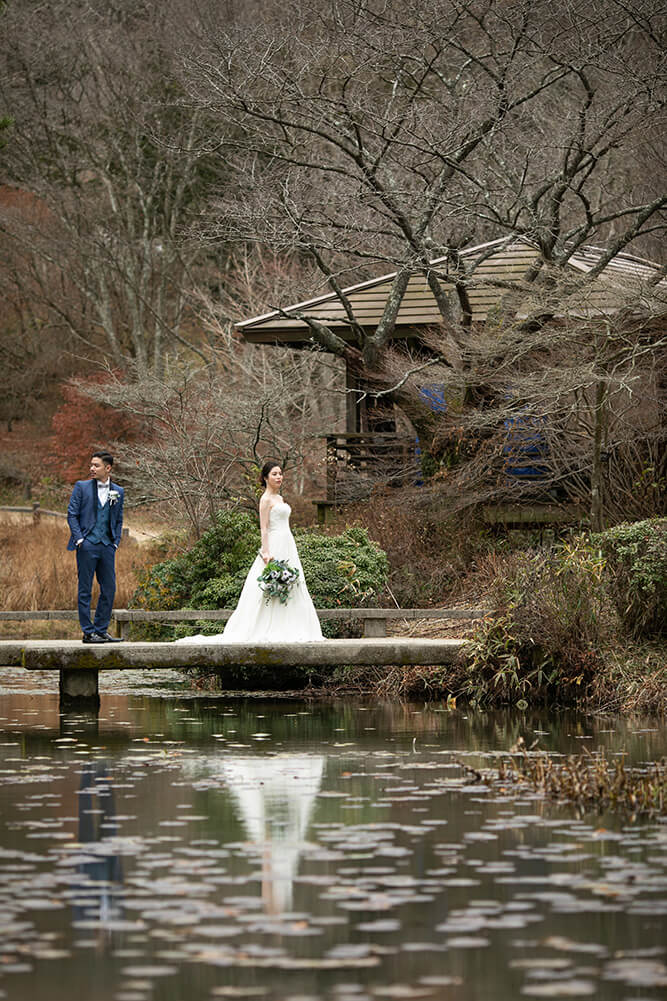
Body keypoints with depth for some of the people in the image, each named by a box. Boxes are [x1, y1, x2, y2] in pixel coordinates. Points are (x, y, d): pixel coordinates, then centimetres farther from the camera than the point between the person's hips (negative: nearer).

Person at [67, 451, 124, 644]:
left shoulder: (118, 492, 12)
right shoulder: (82, 487, 3)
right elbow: (72, 515, 1)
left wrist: (116, 542, 7)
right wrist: (79, 539, -8)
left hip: (107, 546, 4)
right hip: (87, 545, -4)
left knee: (109, 589, 3)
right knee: (85, 590, -2)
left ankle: (101, 629, 12)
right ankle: (88, 632, 0)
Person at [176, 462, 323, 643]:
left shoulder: (279, 498, 18)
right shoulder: (266, 499, -8)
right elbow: (264, 528, -13)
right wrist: (266, 552, -22)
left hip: (288, 547, 9)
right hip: (274, 546, -9)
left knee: (289, 587, 6)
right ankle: (270, 632, -10)